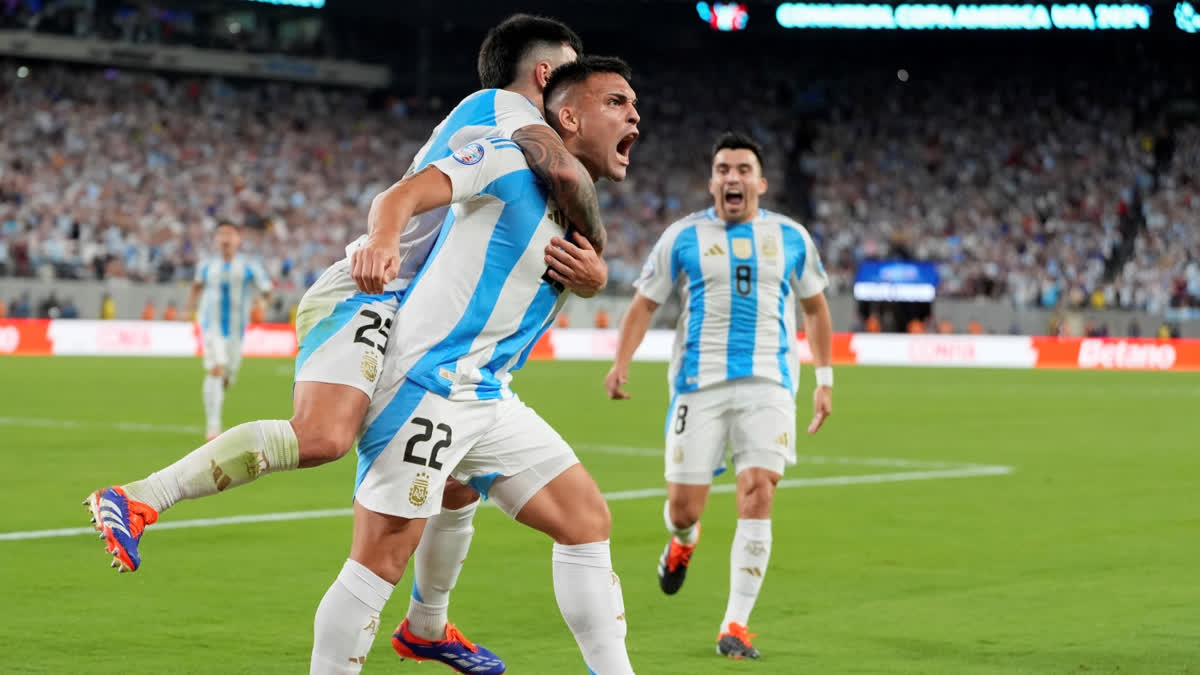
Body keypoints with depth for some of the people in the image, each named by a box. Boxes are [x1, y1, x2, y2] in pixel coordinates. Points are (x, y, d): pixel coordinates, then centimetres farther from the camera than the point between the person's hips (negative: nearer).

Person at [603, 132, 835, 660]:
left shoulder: (791, 237, 9)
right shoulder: (683, 237, 4)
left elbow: (815, 307, 20)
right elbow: (645, 303, 7)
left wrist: (825, 379, 16)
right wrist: (621, 362, -8)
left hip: (768, 384, 1)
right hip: (699, 383, 0)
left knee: (757, 494, -16)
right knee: (684, 505, -2)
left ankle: (736, 625, -8)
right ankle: (684, 538, 40)